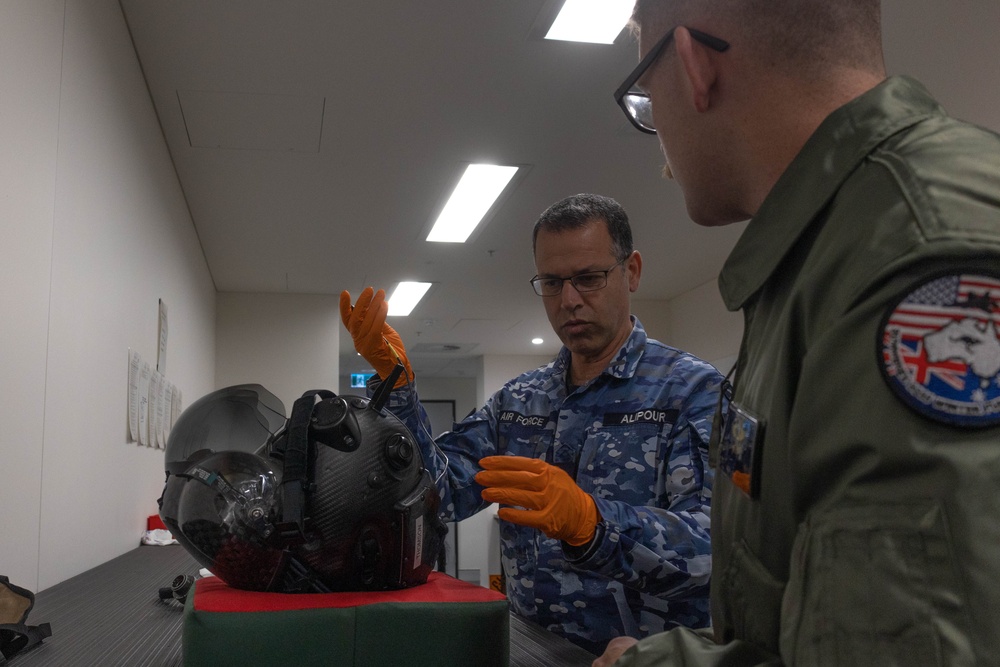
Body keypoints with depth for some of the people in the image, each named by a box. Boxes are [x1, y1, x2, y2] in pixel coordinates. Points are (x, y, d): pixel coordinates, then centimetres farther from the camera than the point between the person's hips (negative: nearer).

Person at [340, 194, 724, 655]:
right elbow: (441, 494, 3)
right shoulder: (516, 400, 12)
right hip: (534, 650, 4)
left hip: (649, 653, -3)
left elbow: (713, 543, -18)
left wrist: (589, 523, -34)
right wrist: (393, 382, -5)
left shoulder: (692, 388, -6)